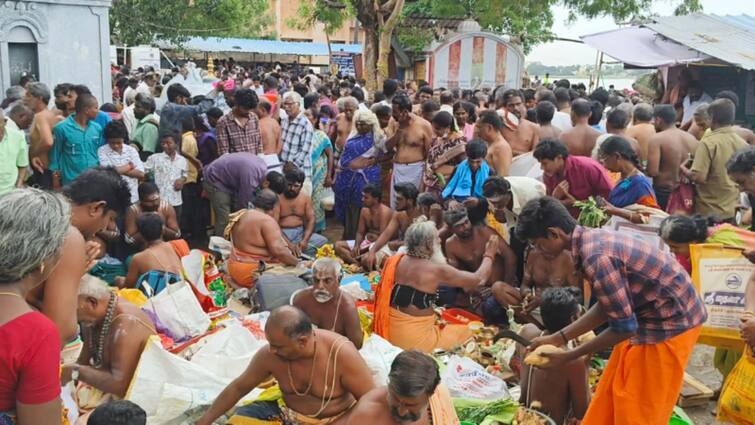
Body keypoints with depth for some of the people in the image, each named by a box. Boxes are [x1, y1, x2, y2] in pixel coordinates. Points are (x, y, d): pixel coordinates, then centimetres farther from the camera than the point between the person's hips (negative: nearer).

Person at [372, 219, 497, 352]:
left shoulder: (393, 261, -1)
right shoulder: (436, 270, -17)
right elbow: (479, 280, -7)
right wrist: (489, 255, 9)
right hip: (414, 340, -7)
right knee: (467, 333, 9)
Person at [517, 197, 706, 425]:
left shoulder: (595, 258, -28)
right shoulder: (592, 240, 1)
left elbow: (624, 327, -22)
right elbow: (607, 306, 10)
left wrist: (568, 356, -12)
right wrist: (558, 337, 10)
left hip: (670, 320, -9)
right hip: (649, 313, 9)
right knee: (611, 396, 17)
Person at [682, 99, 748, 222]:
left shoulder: (708, 143, -16)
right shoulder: (743, 144, 1)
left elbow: (698, 177, -22)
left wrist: (683, 169, -3)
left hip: (710, 212, -5)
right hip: (734, 211, 5)